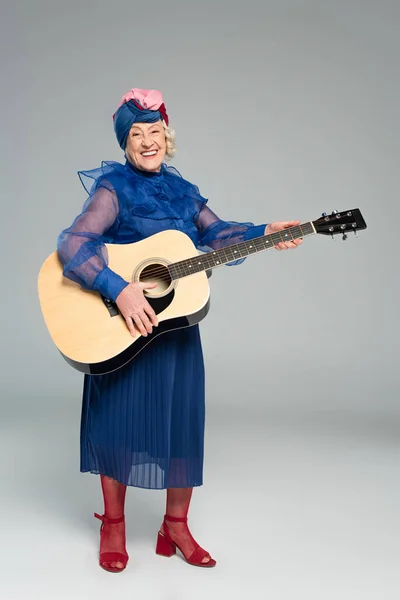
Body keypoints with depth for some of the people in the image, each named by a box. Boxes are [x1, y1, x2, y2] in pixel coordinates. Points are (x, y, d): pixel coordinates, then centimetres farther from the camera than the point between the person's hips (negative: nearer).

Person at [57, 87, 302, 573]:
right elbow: (71, 245, -23)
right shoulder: (114, 189, -10)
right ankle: (113, 525, 23)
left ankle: (176, 527, 23)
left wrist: (265, 233, -5)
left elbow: (215, 232, 9)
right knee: (121, 422, 3)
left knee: (184, 424, 8)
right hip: (123, 326, -5)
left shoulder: (180, 189, 9)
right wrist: (119, 289, -33)